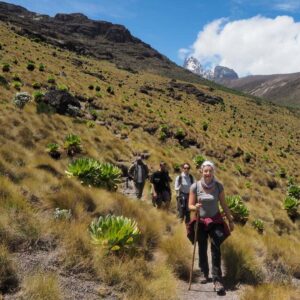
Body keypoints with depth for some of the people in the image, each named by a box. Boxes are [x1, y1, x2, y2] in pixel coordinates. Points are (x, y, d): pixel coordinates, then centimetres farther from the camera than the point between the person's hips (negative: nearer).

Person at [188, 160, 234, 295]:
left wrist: (230, 220, 7)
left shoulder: (218, 186, -7)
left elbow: (224, 205, 3)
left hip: (215, 221, 0)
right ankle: (205, 274, 35)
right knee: (202, 249, 14)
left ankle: (217, 280, -5)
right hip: (201, 222, 0)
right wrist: (195, 207, -29)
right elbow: (190, 206, -6)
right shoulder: (195, 186, -12)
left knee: (216, 249, -10)